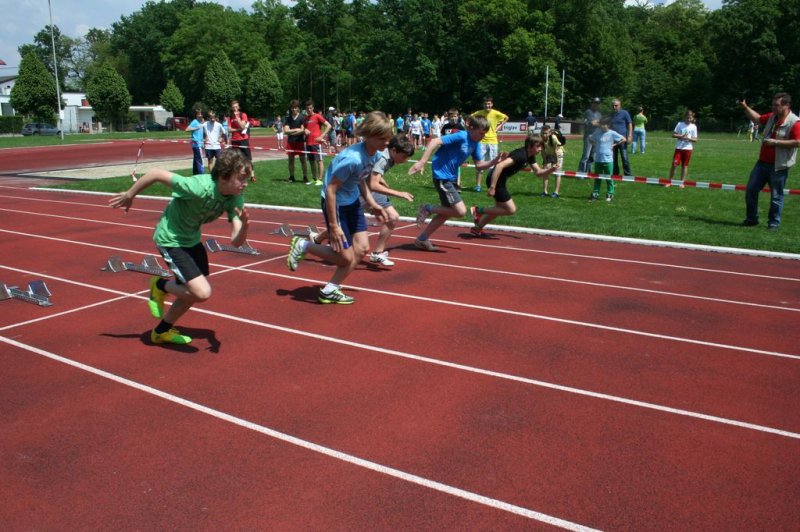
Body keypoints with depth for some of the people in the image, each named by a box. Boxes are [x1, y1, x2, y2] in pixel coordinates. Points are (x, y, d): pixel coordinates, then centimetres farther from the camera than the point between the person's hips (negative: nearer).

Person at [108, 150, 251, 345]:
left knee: (195, 290, 19)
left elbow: (236, 241, -21)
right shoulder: (199, 188, -36)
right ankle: (160, 285, 13)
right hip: (170, 239, -7)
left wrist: (244, 225, -44)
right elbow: (156, 173, -25)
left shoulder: (236, 198, -17)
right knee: (202, 293, -17)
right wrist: (129, 195, -11)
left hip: (192, 239, 7)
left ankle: (162, 331, 42)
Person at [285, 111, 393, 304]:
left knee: (362, 248, 4)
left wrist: (372, 204, 5)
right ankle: (302, 246, 20)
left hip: (352, 201, 8)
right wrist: (333, 225, -24)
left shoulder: (374, 155, -5)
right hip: (335, 203, -8)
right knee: (345, 257, -2)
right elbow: (330, 189, -26)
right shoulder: (352, 159, -31)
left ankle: (330, 290, 17)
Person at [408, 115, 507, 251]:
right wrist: (422, 162, -31)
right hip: (442, 176, -9)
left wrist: (494, 161, -7)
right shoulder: (461, 136, -20)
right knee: (460, 211, -12)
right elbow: (435, 142, -25)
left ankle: (422, 239, 24)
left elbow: (479, 165, 10)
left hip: (451, 178, 9)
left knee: (447, 212, 16)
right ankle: (428, 209, 2)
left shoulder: (476, 144, 5)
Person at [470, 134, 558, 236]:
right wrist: (492, 187, -33)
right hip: (495, 179, -10)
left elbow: (539, 172, 13)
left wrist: (550, 170, -8)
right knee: (511, 210, -5)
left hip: (500, 180, 10)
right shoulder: (520, 155, -24)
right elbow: (500, 166, -33)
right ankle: (478, 210, 0)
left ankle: (477, 228, 32)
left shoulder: (530, 156, 6)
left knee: (500, 208, 22)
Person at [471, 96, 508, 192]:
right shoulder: (478, 113, -5)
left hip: (492, 142, 1)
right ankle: (477, 185, 7)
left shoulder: (496, 113, -4)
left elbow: (506, 118, 12)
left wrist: (498, 127, 5)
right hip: (481, 141, -1)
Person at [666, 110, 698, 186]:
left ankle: (682, 182, 14)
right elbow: (673, 135, 0)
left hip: (688, 148, 1)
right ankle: (670, 181, 4)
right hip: (679, 148, 0)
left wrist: (688, 138, -17)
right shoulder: (680, 124, 1)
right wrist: (681, 136, -16)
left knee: (684, 165, 6)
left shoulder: (693, 127, 2)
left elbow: (695, 139, 2)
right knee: (674, 164, -7)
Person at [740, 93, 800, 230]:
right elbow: (757, 118, 25)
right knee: (751, 189, 9)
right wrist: (745, 108, 12)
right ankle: (751, 219, 21)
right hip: (762, 162, 8)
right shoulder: (771, 117, 9)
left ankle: (774, 223, 13)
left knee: (776, 196, 2)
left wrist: (775, 142, -21)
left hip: (779, 166, -7)